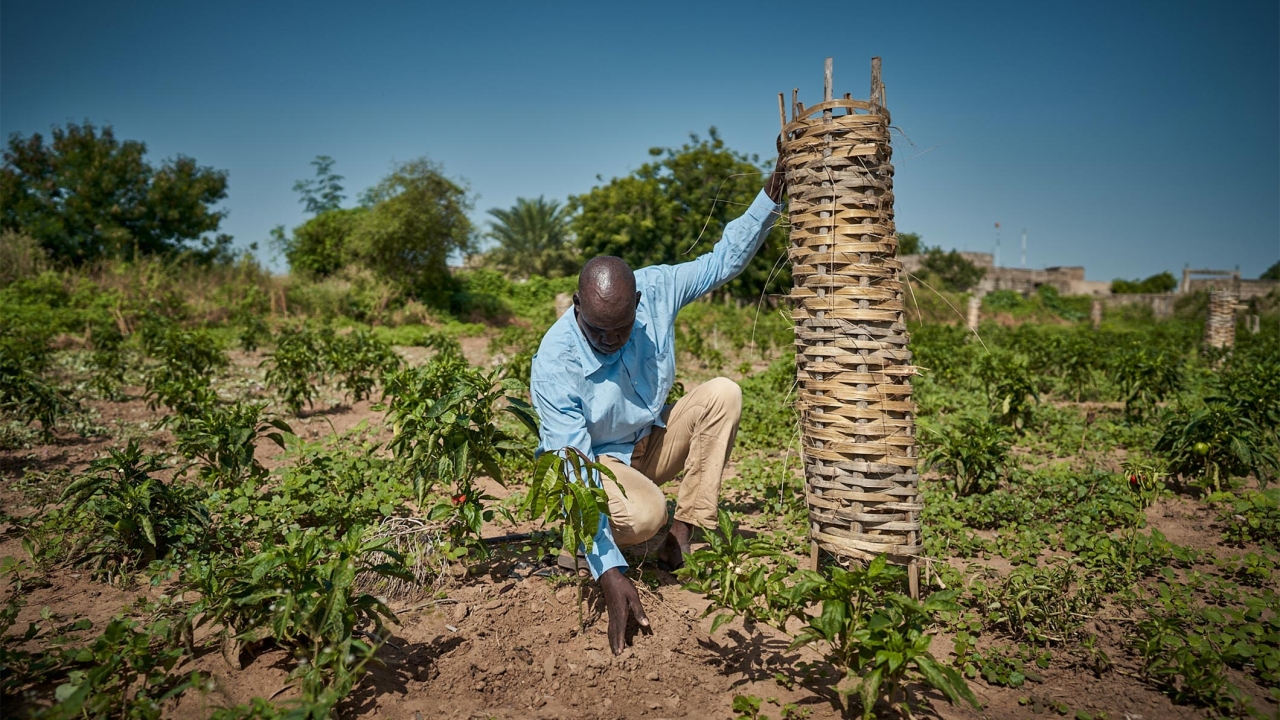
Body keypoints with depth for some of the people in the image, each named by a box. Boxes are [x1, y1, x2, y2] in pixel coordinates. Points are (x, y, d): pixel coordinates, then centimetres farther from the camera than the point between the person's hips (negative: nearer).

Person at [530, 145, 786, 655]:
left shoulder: (655, 290, -18)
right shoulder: (555, 364, -32)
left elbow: (725, 259, -2)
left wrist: (772, 193, -12)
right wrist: (609, 571, -40)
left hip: (654, 441, 6)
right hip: (595, 460, -5)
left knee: (723, 393, -20)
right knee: (644, 514, -37)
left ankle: (686, 530, -17)